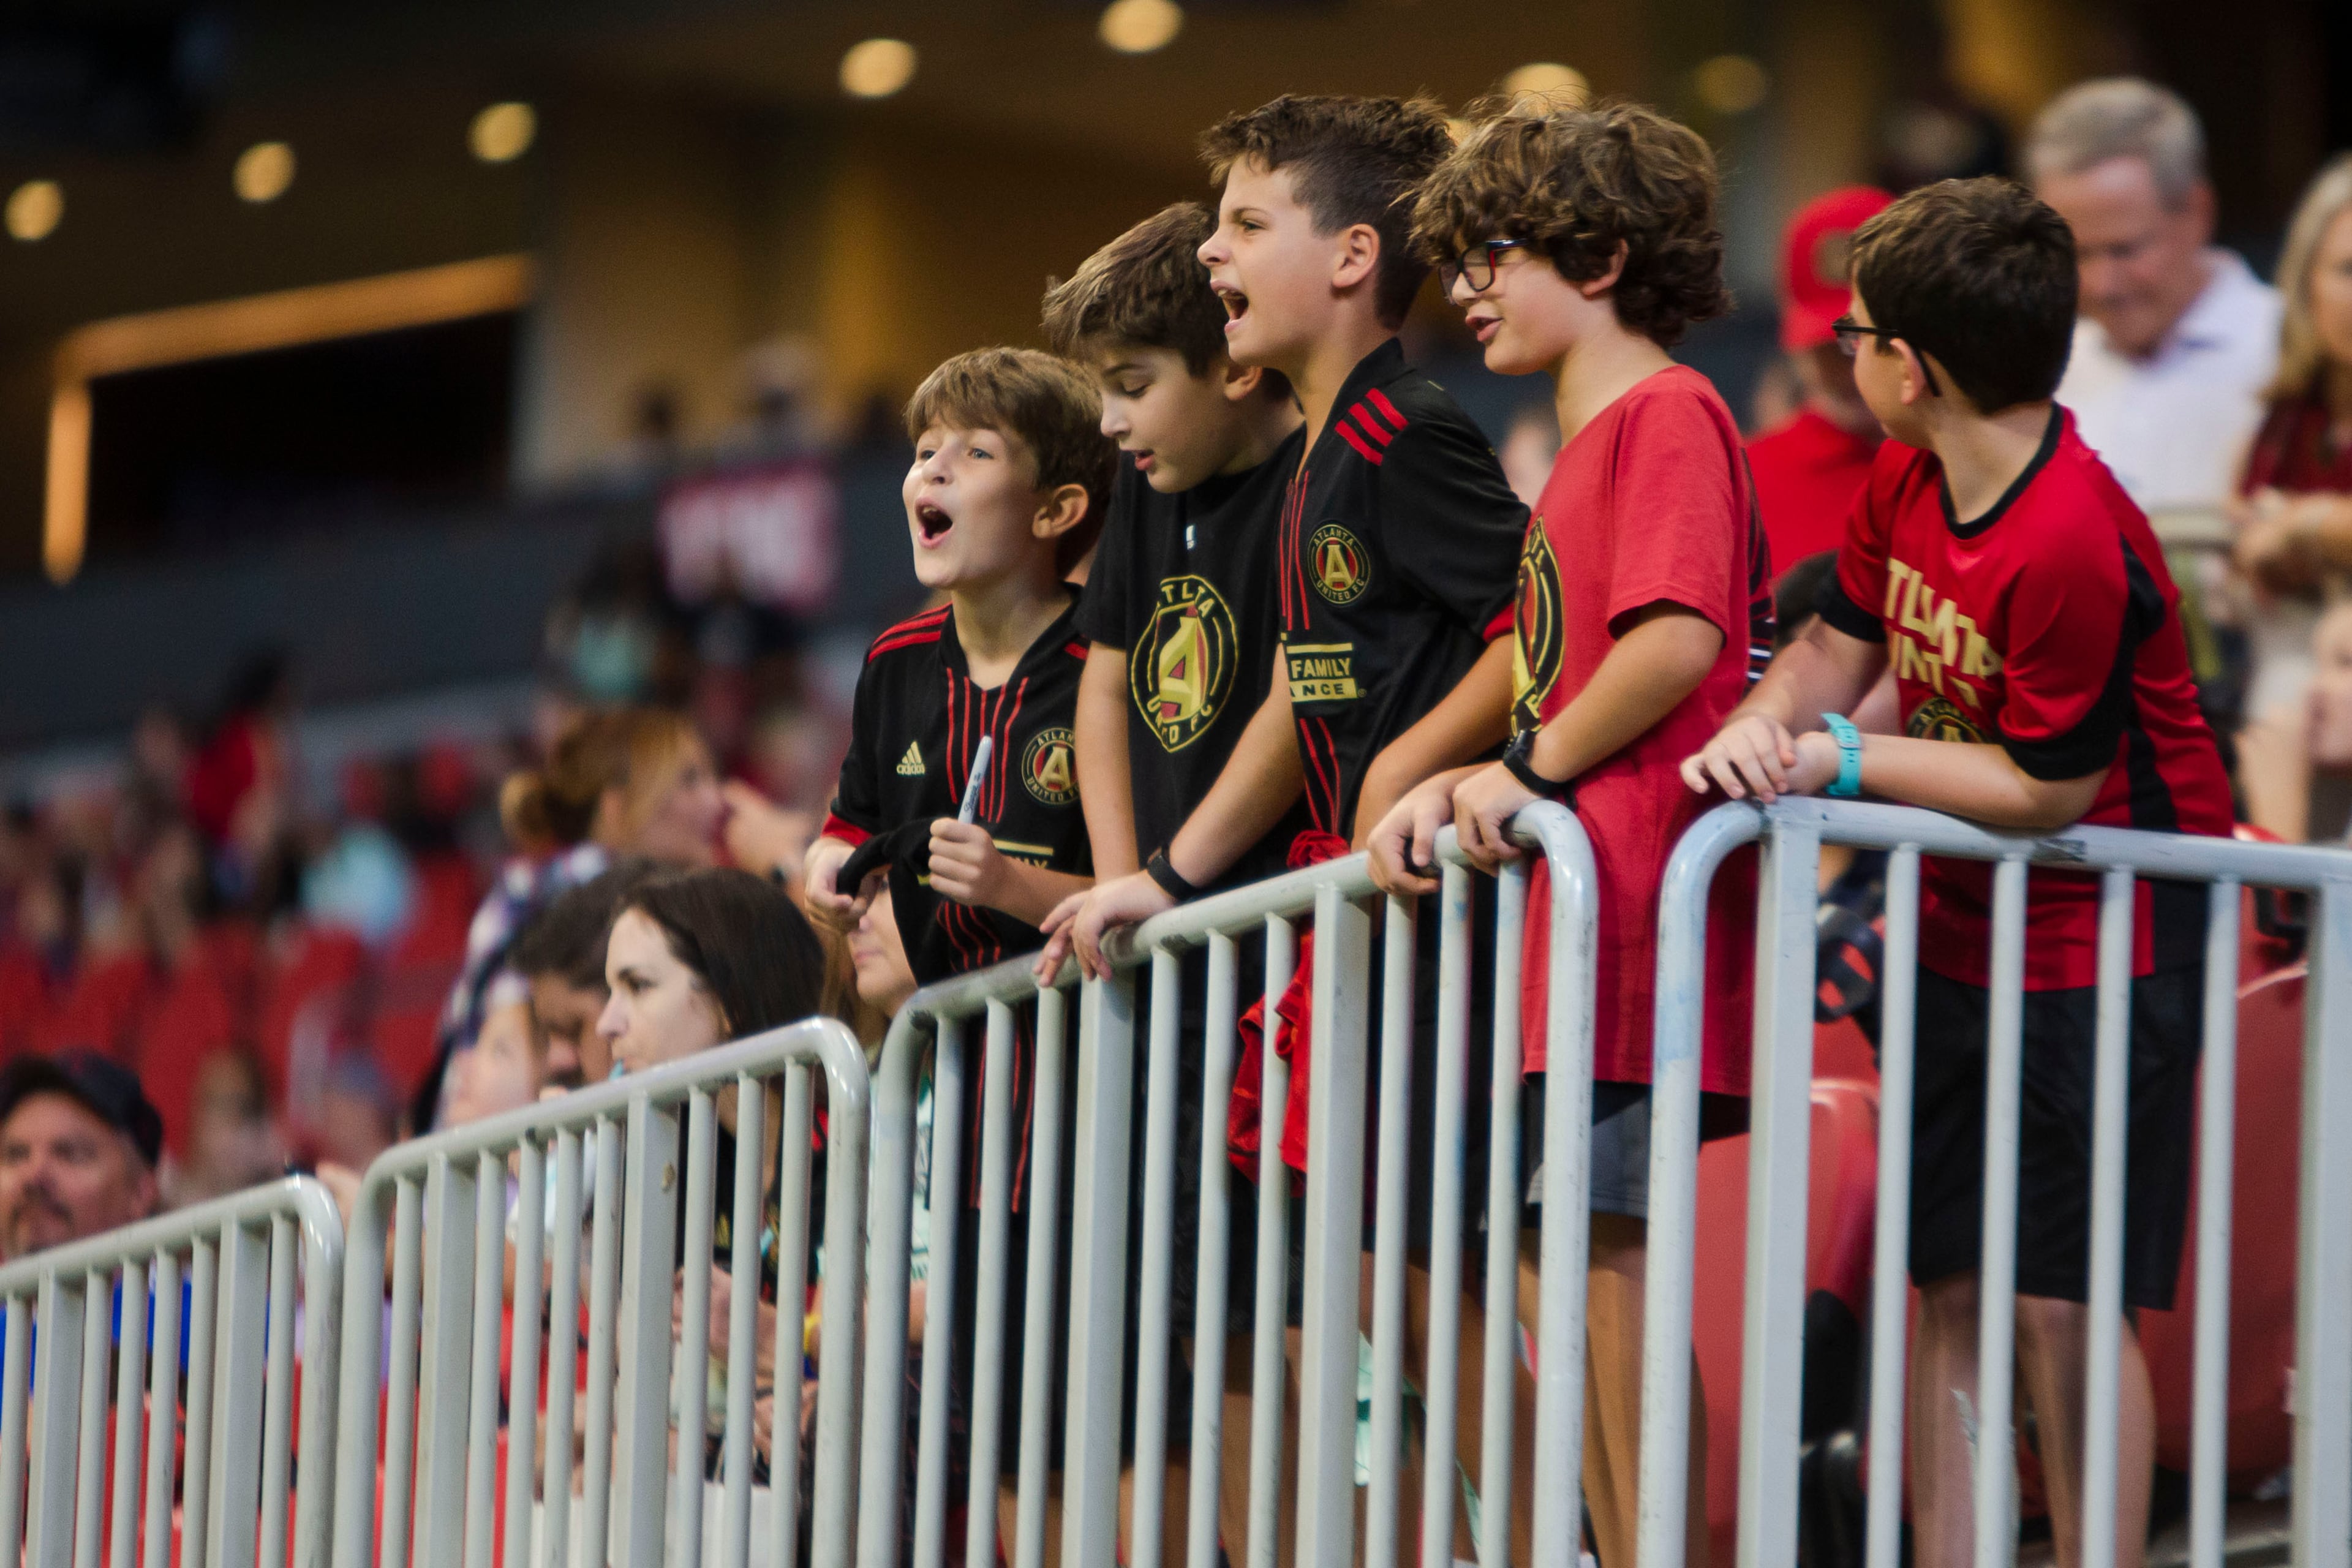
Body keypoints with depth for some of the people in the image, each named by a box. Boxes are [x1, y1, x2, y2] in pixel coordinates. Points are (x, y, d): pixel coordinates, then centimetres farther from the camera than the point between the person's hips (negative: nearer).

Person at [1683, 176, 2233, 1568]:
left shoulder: (2073, 546, -27)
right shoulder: (1908, 485, 0)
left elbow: (2051, 788, -21)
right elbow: (1842, 640, 12)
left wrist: (1844, 762, -16)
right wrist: (1761, 730, -10)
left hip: (2099, 951, -8)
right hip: (1963, 934, 8)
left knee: (2063, 1301, -7)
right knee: (1945, 1285, 10)